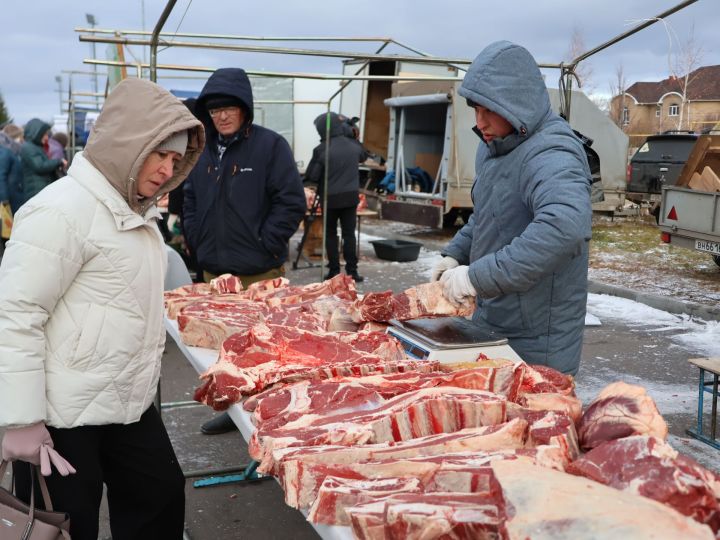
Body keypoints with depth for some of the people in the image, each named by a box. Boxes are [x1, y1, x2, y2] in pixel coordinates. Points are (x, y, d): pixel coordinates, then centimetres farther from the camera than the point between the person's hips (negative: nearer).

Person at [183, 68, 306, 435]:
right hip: (214, 269, 6)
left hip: (259, 272, -5)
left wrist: (264, 246, -11)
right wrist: (197, 244, 10)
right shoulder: (204, 150, 11)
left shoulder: (270, 146, -6)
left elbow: (292, 202, -9)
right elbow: (191, 201, 21)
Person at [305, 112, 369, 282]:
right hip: (351, 196, 3)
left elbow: (311, 176, -10)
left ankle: (334, 270, 11)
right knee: (349, 234, 8)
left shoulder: (321, 150, -13)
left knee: (330, 234, 10)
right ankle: (352, 271, 7)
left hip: (330, 197, -3)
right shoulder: (353, 145, 0)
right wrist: (355, 138, 24)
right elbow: (364, 156, 23)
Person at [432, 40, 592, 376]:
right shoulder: (492, 147, 9)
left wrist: (477, 276, -38)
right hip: (491, 323, 9)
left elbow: (565, 226, -41)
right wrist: (455, 254, 5)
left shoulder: (550, 155, -22)